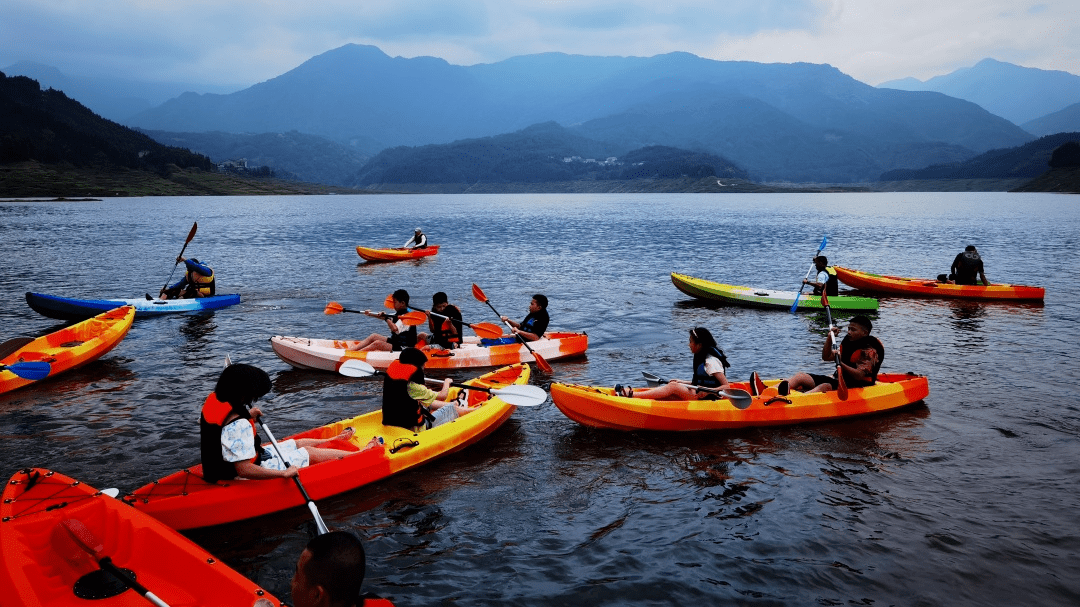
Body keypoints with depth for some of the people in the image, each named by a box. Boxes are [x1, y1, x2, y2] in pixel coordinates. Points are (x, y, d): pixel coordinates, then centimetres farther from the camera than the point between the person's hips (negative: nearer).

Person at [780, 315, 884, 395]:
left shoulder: (869, 350, -8)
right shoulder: (848, 341, 15)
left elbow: (859, 376, -21)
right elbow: (826, 357, 17)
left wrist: (841, 364, -35)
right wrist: (829, 338, 5)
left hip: (856, 386, -8)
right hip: (837, 379, 8)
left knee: (824, 387, -38)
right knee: (800, 377, -11)